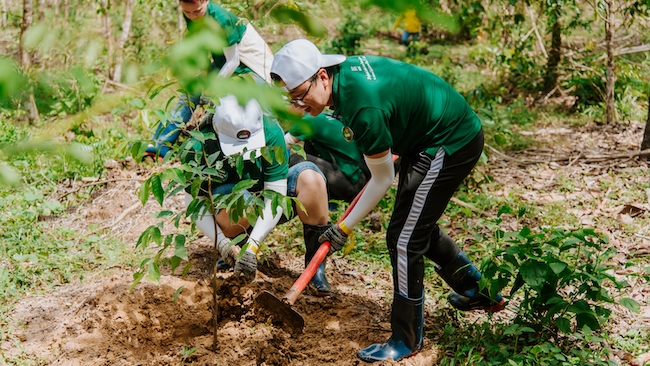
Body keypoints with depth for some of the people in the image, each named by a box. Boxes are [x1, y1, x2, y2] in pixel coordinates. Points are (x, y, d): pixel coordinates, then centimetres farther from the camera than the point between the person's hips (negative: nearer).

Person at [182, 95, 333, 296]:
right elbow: (194, 204, -17)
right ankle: (234, 249, -4)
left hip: (269, 212, 1)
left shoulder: (270, 132, -25)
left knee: (309, 176, -28)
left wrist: (253, 245, -34)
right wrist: (222, 244, -31)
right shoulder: (200, 147, -24)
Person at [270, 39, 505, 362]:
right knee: (418, 225, 21)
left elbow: (382, 180, -19)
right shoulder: (343, 68, -6)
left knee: (404, 239, -6)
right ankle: (477, 292, 39)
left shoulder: (363, 107, -32)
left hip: (451, 145, -10)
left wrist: (344, 227, -9)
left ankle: (407, 341, 8)